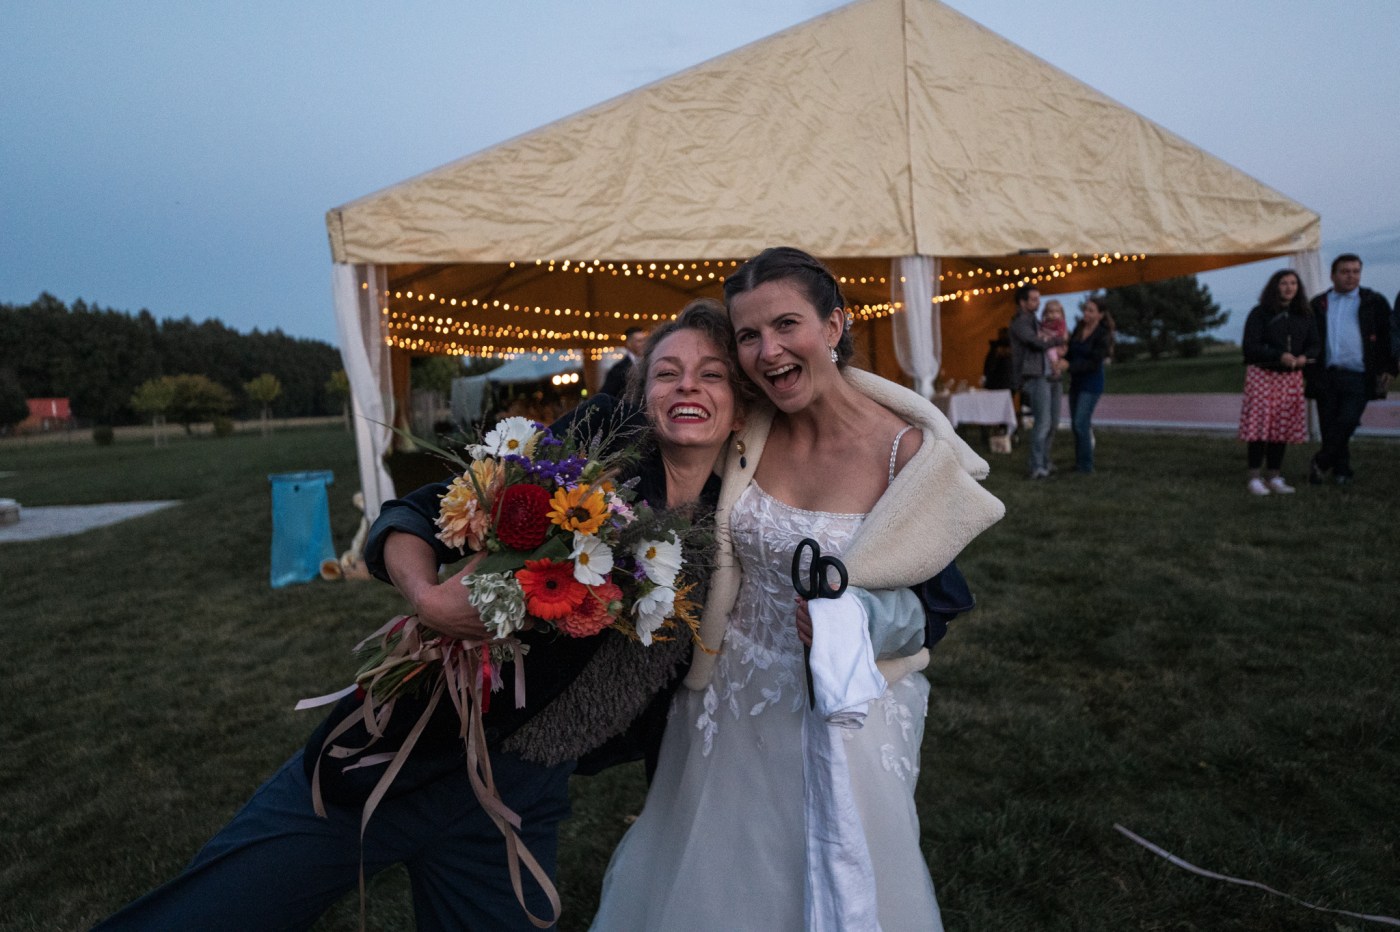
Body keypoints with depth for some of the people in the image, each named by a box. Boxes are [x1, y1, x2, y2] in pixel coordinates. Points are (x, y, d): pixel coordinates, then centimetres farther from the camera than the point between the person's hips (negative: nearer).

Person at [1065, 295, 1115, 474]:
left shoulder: (1102, 335, -12)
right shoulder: (1079, 328, 6)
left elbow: (1094, 363, -17)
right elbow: (1070, 351, 12)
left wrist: (1069, 366, -23)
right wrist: (1064, 351, -10)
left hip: (1091, 384, -7)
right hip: (1076, 382, 7)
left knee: (1081, 423, -12)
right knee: (1075, 424, 9)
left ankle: (1086, 466, -5)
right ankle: (1079, 464, 19)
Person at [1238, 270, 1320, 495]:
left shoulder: (1304, 315, 12)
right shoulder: (1260, 313, -3)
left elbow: (1314, 345, 13)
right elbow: (1249, 347, -9)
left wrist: (1304, 357, -10)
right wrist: (1279, 356, -21)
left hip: (1291, 376, 5)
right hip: (1262, 375, -4)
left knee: (1283, 426, 4)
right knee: (1259, 425, -9)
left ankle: (1274, 476, 12)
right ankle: (1254, 477, -3)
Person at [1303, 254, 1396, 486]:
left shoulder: (1373, 302, 9)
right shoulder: (1318, 304, 13)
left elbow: (1387, 338, 8)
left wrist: (1388, 370, -2)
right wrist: (1305, 374, 6)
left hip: (1358, 377, -2)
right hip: (1325, 377, 2)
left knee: (1347, 422, -13)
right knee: (1329, 428, 3)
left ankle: (1320, 463, 1)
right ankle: (1342, 471, 16)